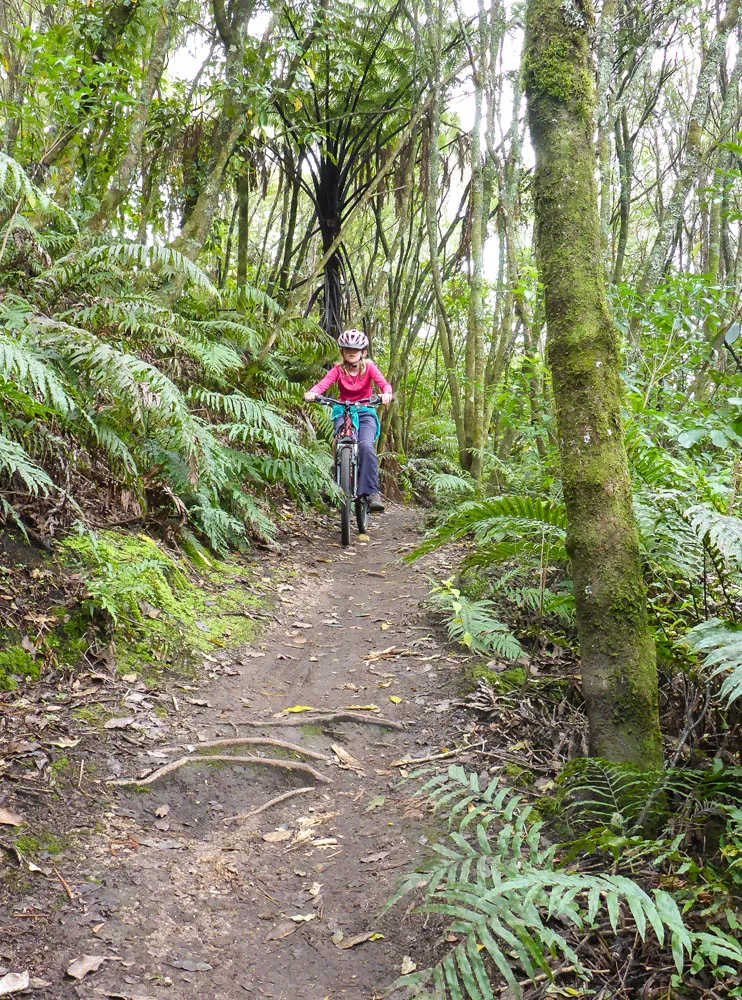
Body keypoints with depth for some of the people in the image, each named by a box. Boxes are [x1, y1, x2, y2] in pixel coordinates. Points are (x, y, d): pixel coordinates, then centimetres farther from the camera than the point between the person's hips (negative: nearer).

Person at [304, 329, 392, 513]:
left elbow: (383, 382, -16)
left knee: (366, 445, -28)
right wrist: (312, 393, -40)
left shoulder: (369, 367, -1)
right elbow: (324, 383, -16)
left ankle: (372, 492, -26)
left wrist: (387, 394, -41)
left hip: (365, 413, -1)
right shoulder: (338, 370, 0)